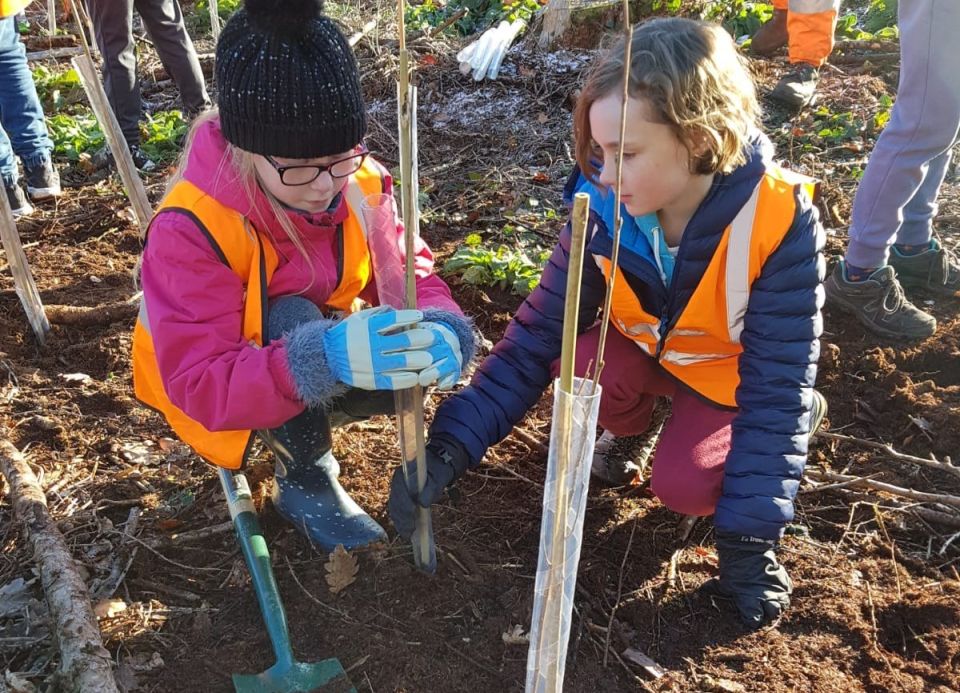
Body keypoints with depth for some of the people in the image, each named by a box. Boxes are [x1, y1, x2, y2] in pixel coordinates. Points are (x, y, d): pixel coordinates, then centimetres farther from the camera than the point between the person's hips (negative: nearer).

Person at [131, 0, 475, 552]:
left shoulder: (359, 184, -18)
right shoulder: (192, 230, -32)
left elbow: (410, 274, -12)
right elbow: (201, 383, -36)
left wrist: (440, 330, -37)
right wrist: (319, 359, -54)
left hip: (319, 342, 5)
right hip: (220, 397, -5)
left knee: (407, 369, -22)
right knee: (294, 315, -35)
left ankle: (298, 433, 7)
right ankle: (306, 479, -12)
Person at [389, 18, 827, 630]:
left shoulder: (778, 224, -32)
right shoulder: (603, 207, -24)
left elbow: (776, 386, -27)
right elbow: (537, 335, -22)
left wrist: (748, 536, -26)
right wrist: (450, 447, -30)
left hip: (738, 372, -2)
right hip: (649, 350, 3)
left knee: (683, 487, -24)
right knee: (582, 363, -29)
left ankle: (801, 418, 7)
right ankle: (629, 421, 7)